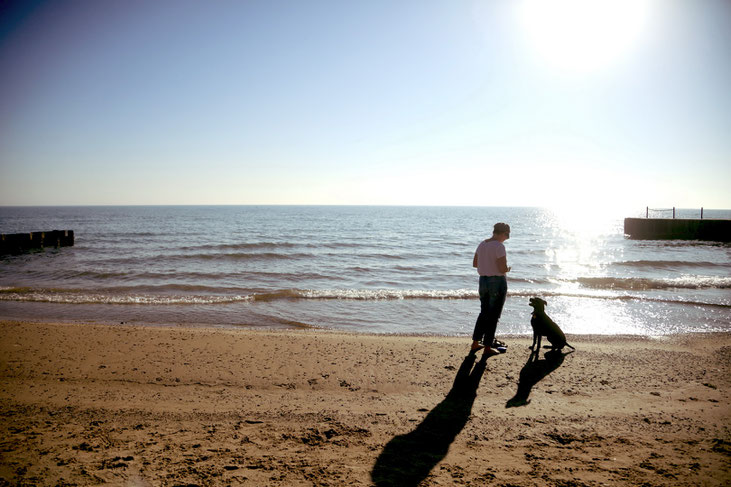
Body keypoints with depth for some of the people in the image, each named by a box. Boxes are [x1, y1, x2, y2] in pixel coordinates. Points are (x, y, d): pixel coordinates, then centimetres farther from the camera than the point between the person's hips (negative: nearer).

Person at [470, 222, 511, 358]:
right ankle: (487, 348, 10)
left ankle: (475, 343, 25)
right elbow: (503, 269, -22)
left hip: (483, 280, 7)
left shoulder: (482, 244, 6)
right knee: (493, 316, 4)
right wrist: (508, 269, -1)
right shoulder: (499, 247, -18)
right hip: (498, 282, -7)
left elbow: (475, 263, 14)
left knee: (484, 313, 20)